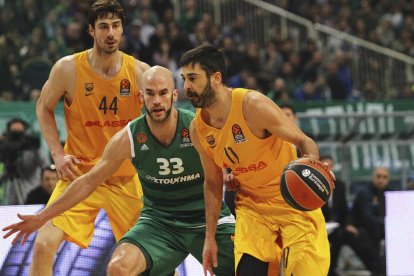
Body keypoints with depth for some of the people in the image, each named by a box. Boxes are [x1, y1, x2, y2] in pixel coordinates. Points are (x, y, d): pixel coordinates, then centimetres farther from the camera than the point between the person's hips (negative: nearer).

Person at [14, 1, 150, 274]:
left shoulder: (139, 71, -7)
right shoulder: (68, 68, -10)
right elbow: (44, 108, 6)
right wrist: (58, 154, -5)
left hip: (126, 177, 1)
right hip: (79, 172, -1)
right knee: (44, 245, -16)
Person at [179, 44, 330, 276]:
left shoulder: (253, 105, -22)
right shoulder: (198, 129, -3)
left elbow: (304, 142, -19)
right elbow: (213, 181, 10)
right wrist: (210, 237, 10)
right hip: (252, 206, 5)